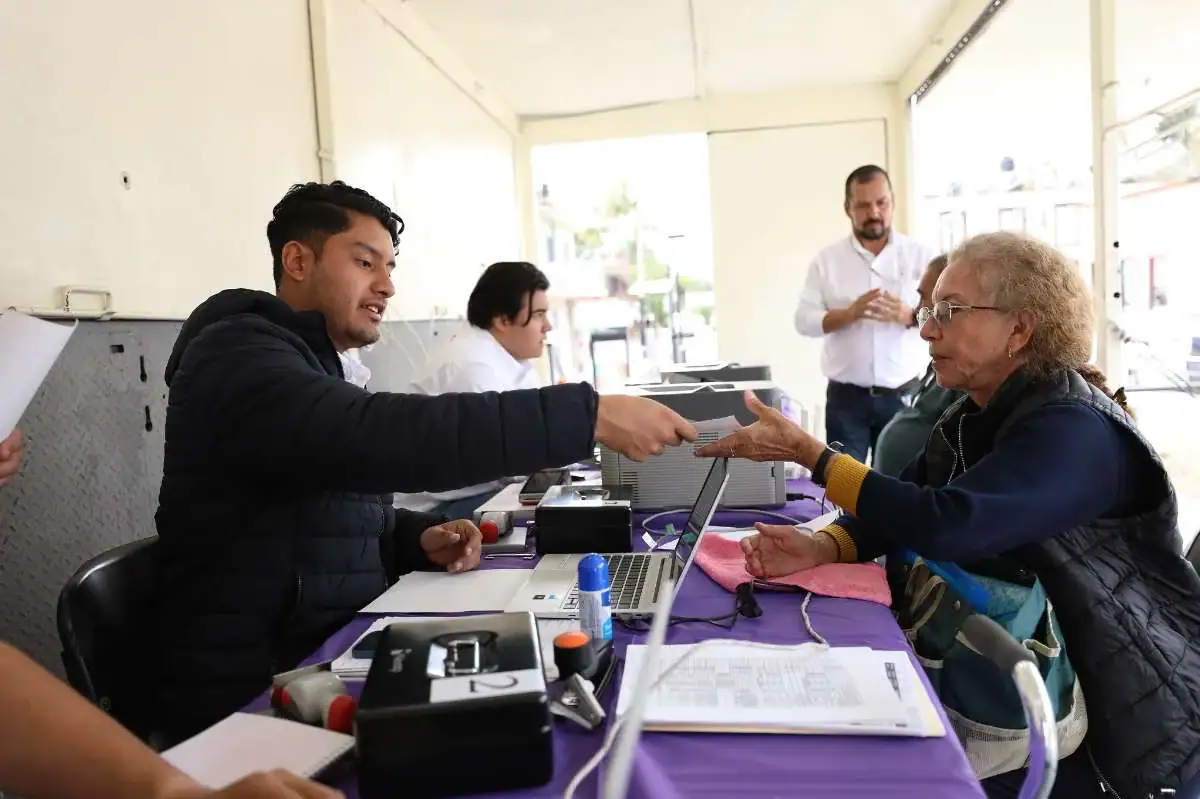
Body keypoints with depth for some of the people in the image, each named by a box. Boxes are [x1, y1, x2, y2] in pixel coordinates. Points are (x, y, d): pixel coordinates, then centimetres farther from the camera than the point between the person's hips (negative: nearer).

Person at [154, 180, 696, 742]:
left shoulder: (317, 370, 15)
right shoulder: (238, 354, -14)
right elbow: (374, 438, -32)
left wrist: (422, 538, -4)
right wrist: (590, 415, -33)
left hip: (335, 661, 8)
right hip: (255, 697, -8)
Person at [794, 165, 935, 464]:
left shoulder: (920, 256, 3)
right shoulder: (827, 259, 3)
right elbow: (804, 320, -3)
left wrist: (910, 316, -20)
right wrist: (850, 313, -20)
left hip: (902, 394, 1)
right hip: (846, 396, 0)